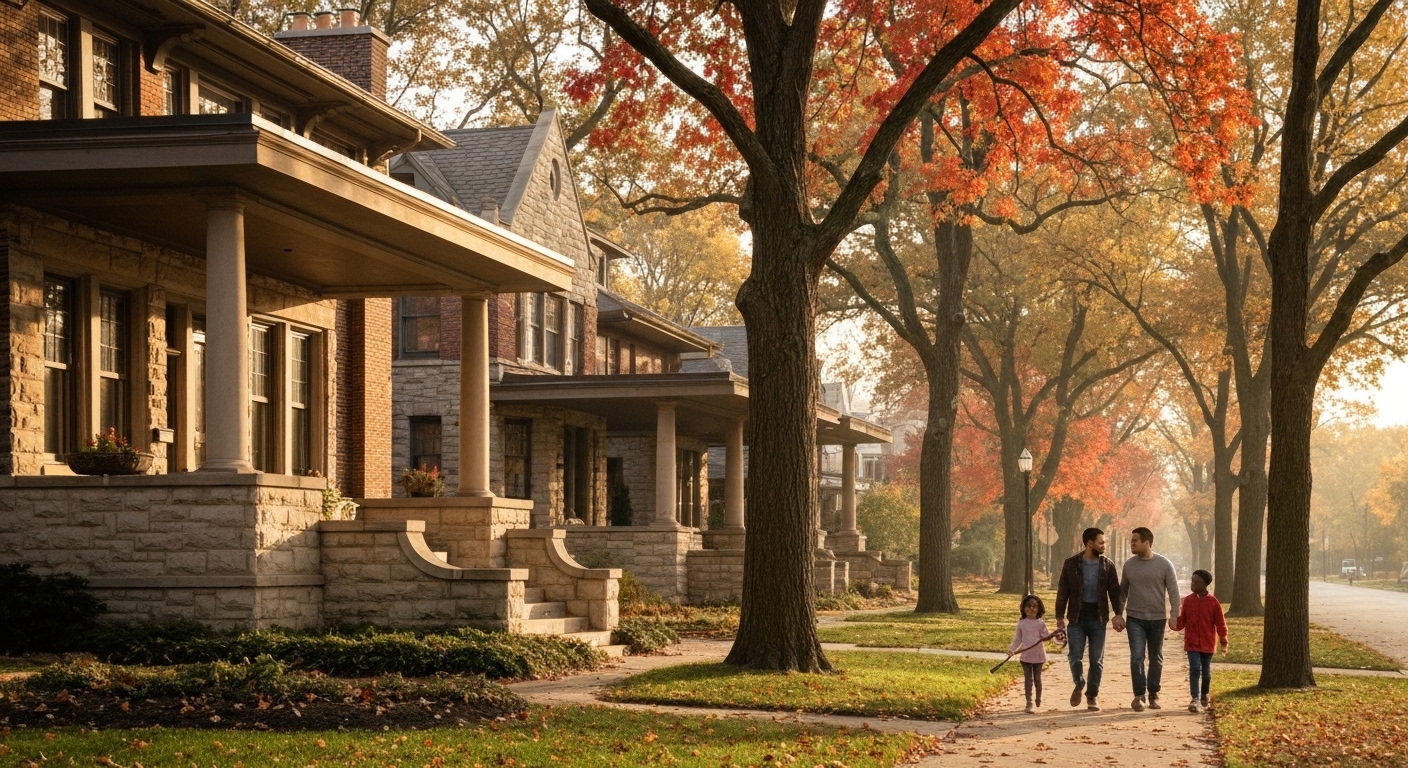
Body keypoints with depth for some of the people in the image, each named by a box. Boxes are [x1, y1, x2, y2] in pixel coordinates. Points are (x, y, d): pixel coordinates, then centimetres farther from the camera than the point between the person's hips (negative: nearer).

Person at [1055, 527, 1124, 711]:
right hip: (1077, 618, -1)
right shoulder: (1071, 564, -2)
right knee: (1075, 656, -4)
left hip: (1098, 618, 1)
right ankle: (1079, 684, 24)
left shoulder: (1107, 565, 2)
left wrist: (1118, 614, -11)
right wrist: (1060, 617, -2)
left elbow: (1114, 591, 2)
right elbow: (1062, 592, 1)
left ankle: (1092, 695, 15)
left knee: (1097, 660, 3)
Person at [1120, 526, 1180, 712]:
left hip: (1157, 618, -1)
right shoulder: (1129, 565, 2)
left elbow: (1173, 591, -4)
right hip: (1135, 618, 1)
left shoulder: (1164, 564, -5)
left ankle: (1153, 695, 20)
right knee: (1137, 656, -10)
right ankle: (1138, 695, -8)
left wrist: (1173, 615, -11)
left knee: (1156, 658, 9)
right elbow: (1123, 591, 11)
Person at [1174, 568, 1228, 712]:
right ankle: (1195, 698, -12)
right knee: (1195, 669, -11)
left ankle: (1205, 695, 31)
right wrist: (1175, 623, -17)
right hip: (1192, 643, 0)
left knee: (1206, 672, 12)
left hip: (1207, 644, 0)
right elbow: (1182, 621, 5)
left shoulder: (1213, 602, -6)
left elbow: (1220, 623, -1)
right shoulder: (1188, 601, 1)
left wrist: (1223, 641, -2)